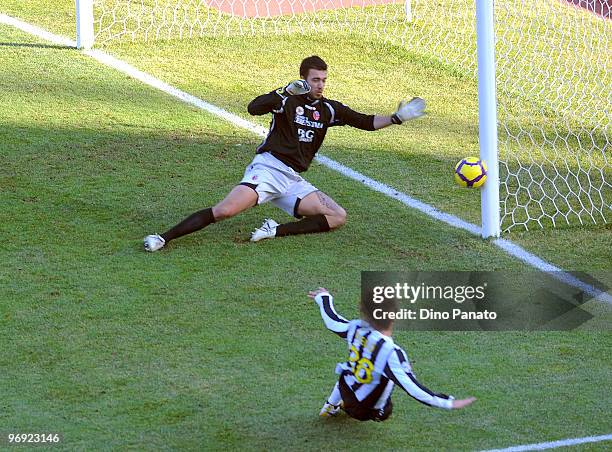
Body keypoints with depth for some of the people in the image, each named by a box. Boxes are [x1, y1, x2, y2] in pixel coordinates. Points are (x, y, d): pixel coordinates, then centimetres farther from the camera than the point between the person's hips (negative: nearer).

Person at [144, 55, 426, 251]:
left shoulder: (328, 109, 14)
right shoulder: (288, 99, -2)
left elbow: (366, 122, 17)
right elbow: (254, 108, -18)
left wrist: (398, 118, 5)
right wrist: (285, 92, -28)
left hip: (293, 181, 6)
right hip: (268, 168, -6)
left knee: (338, 217, -7)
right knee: (224, 211, -26)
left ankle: (277, 231, -11)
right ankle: (163, 238, -23)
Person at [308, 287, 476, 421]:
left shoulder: (357, 328, -22)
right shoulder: (391, 353, -39)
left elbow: (332, 321, 0)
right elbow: (413, 388, -39)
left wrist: (324, 298, 21)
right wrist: (449, 403, -38)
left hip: (345, 390, 4)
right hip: (366, 410, -4)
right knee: (383, 413, 32)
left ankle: (331, 406, 45)